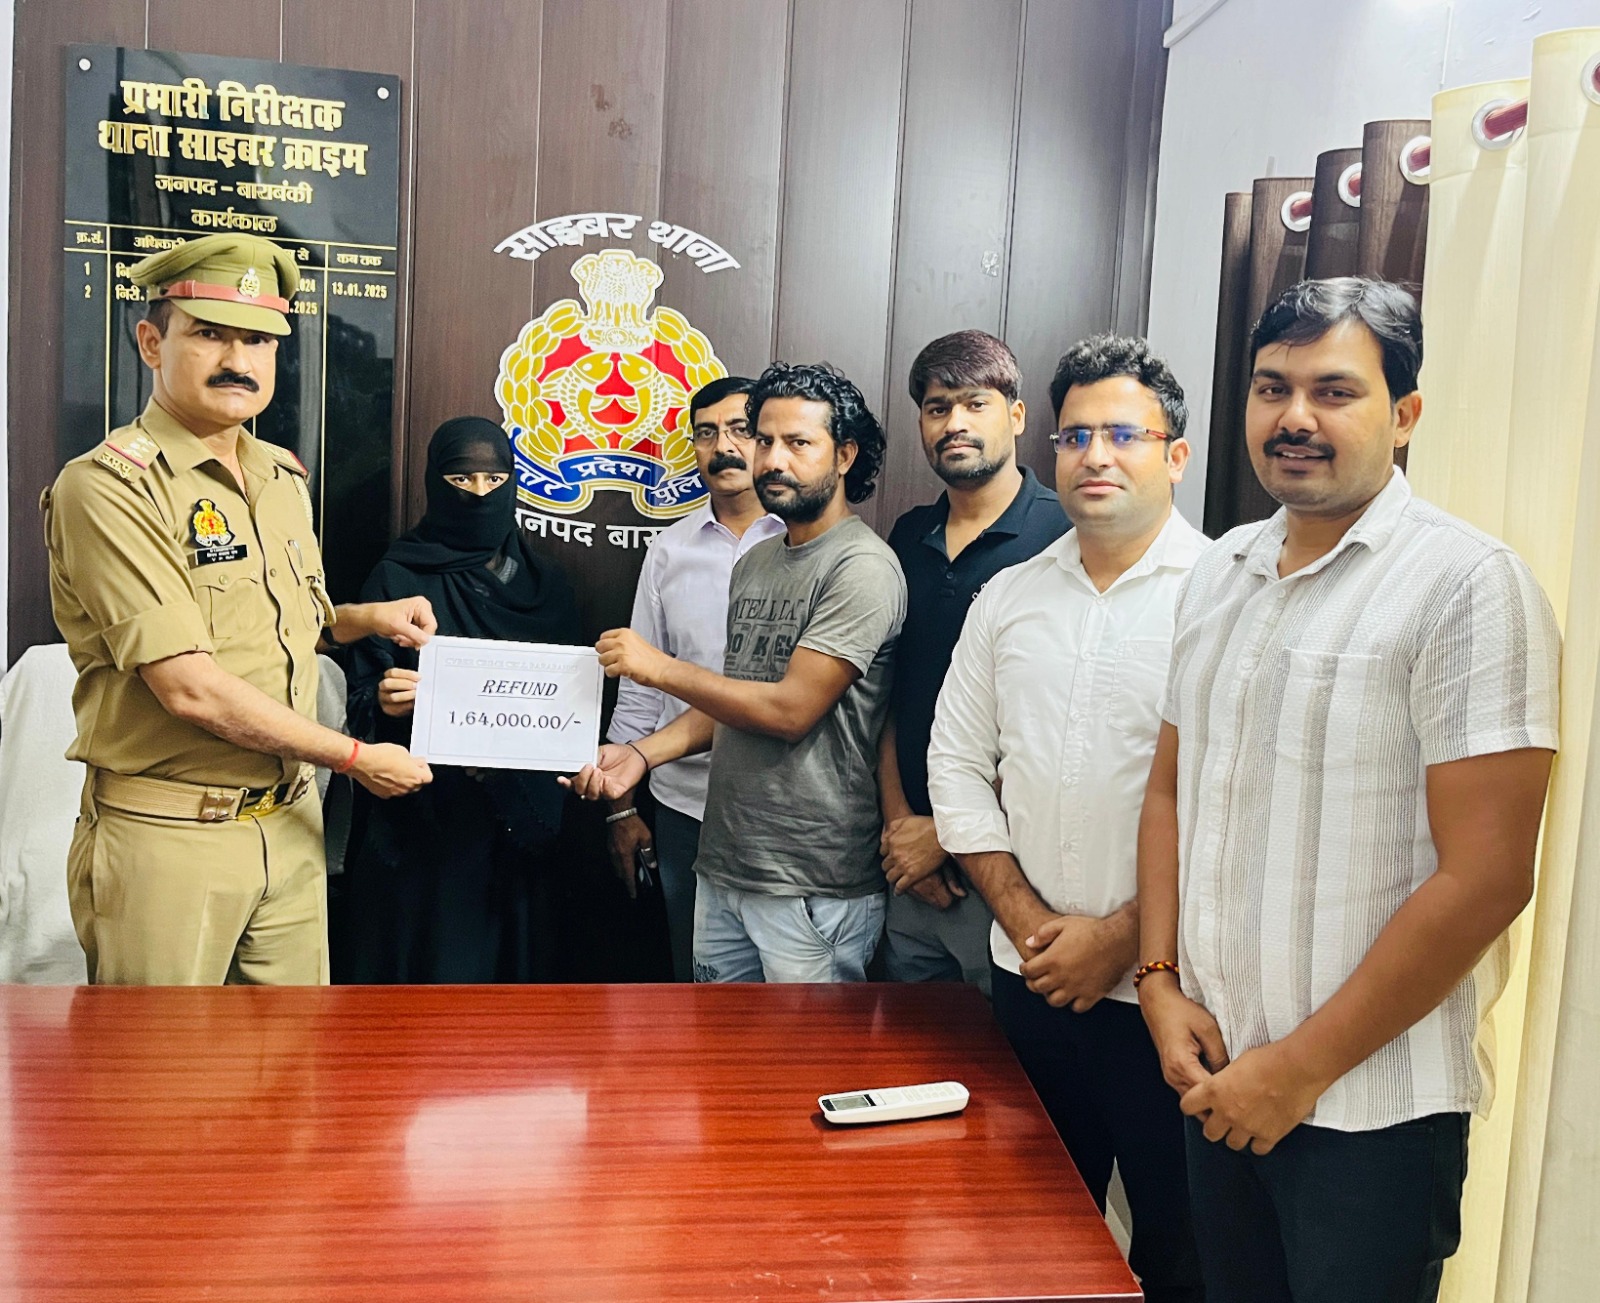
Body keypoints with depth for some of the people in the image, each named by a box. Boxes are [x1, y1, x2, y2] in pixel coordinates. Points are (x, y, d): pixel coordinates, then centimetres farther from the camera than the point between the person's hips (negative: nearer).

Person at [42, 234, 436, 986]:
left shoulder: (283, 476, 10)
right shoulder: (110, 485, -14)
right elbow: (189, 687, -21)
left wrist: (367, 618, 7)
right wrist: (354, 757, -13)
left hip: (290, 826, 7)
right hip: (168, 837, -6)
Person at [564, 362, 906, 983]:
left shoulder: (862, 567, -15)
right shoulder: (754, 563, 13)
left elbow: (790, 709, -20)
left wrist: (660, 667, -12)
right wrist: (641, 754, 3)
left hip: (812, 886, -8)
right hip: (723, 865, 8)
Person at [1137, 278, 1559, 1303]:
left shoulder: (1468, 583, -13)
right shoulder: (1221, 571, 6)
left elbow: (1485, 877, -17)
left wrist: (1302, 1066, -15)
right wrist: (1162, 984, 0)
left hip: (1372, 1111, -5)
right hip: (1220, 1076, 6)